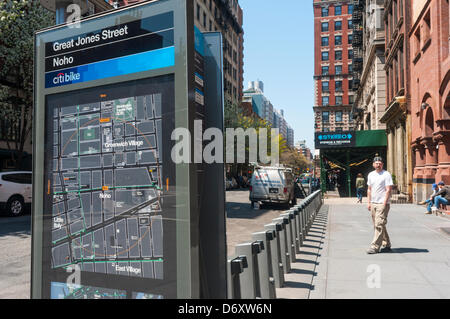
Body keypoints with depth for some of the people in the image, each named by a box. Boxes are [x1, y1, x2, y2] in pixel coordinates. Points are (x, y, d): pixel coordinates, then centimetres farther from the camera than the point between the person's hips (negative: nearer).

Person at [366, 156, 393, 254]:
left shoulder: (386, 174, -5)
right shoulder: (370, 175, 14)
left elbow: (388, 190, -10)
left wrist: (384, 203, -16)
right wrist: (369, 202, 14)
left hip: (382, 203, -7)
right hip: (373, 203, 7)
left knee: (379, 225, -11)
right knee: (377, 225, 11)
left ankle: (375, 247, -11)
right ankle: (386, 244, 23)